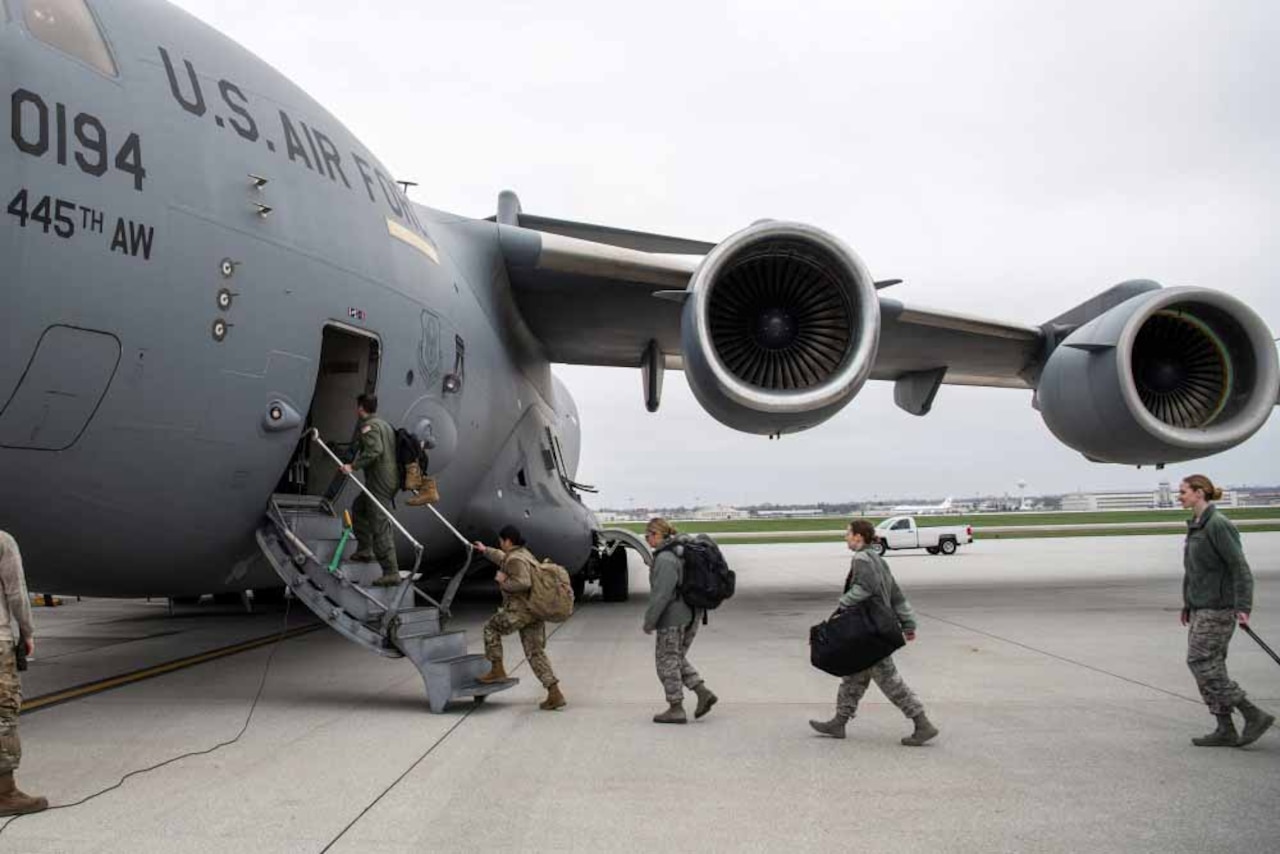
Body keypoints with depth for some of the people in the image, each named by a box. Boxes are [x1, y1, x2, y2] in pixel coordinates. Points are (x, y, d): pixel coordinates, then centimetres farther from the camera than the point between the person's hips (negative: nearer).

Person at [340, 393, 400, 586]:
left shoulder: (368, 426, -10)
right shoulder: (384, 424, 19)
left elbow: (374, 450, -25)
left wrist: (354, 466, -25)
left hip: (379, 483, -10)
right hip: (392, 479, 10)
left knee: (380, 526, -10)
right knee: (358, 508, 28)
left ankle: (391, 573, -12)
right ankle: (365, 550, 30)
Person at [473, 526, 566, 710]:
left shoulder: (516, 559, -14)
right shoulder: (523, 553, 18)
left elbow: (523, 583, -27)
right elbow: (504, 559, 39)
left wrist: (504, 581, -12)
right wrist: (485, 550, 49)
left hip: (521, 610, -9)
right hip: (535, 611, 9)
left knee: (491, 628, 15)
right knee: (535, 653, 7)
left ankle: (497, 670, 15)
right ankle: (555, 694, -1)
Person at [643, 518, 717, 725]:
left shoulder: (665, 558, -19)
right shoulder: (684, 551, 11)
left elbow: (662, 594, -22)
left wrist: (649, 620, -13)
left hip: (672, 618, -9)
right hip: (691, 615, 9)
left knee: (667, 660, 4)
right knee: (678, 658, 20)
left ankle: (676, 709, 10)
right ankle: (703, 692, 11)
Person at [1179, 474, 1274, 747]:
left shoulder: (1218, 525, -14)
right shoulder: (1196, 526, 13)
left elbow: (1240, 567, -17)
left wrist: (1243, 607, -22)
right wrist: (1188, 604, 22)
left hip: (1218, 608, -9)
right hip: (1201, 607, 9)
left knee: (1200, 662, -10)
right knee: (1210, 666, 8)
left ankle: (1254, 715, -2)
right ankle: (1225, 730, 12)